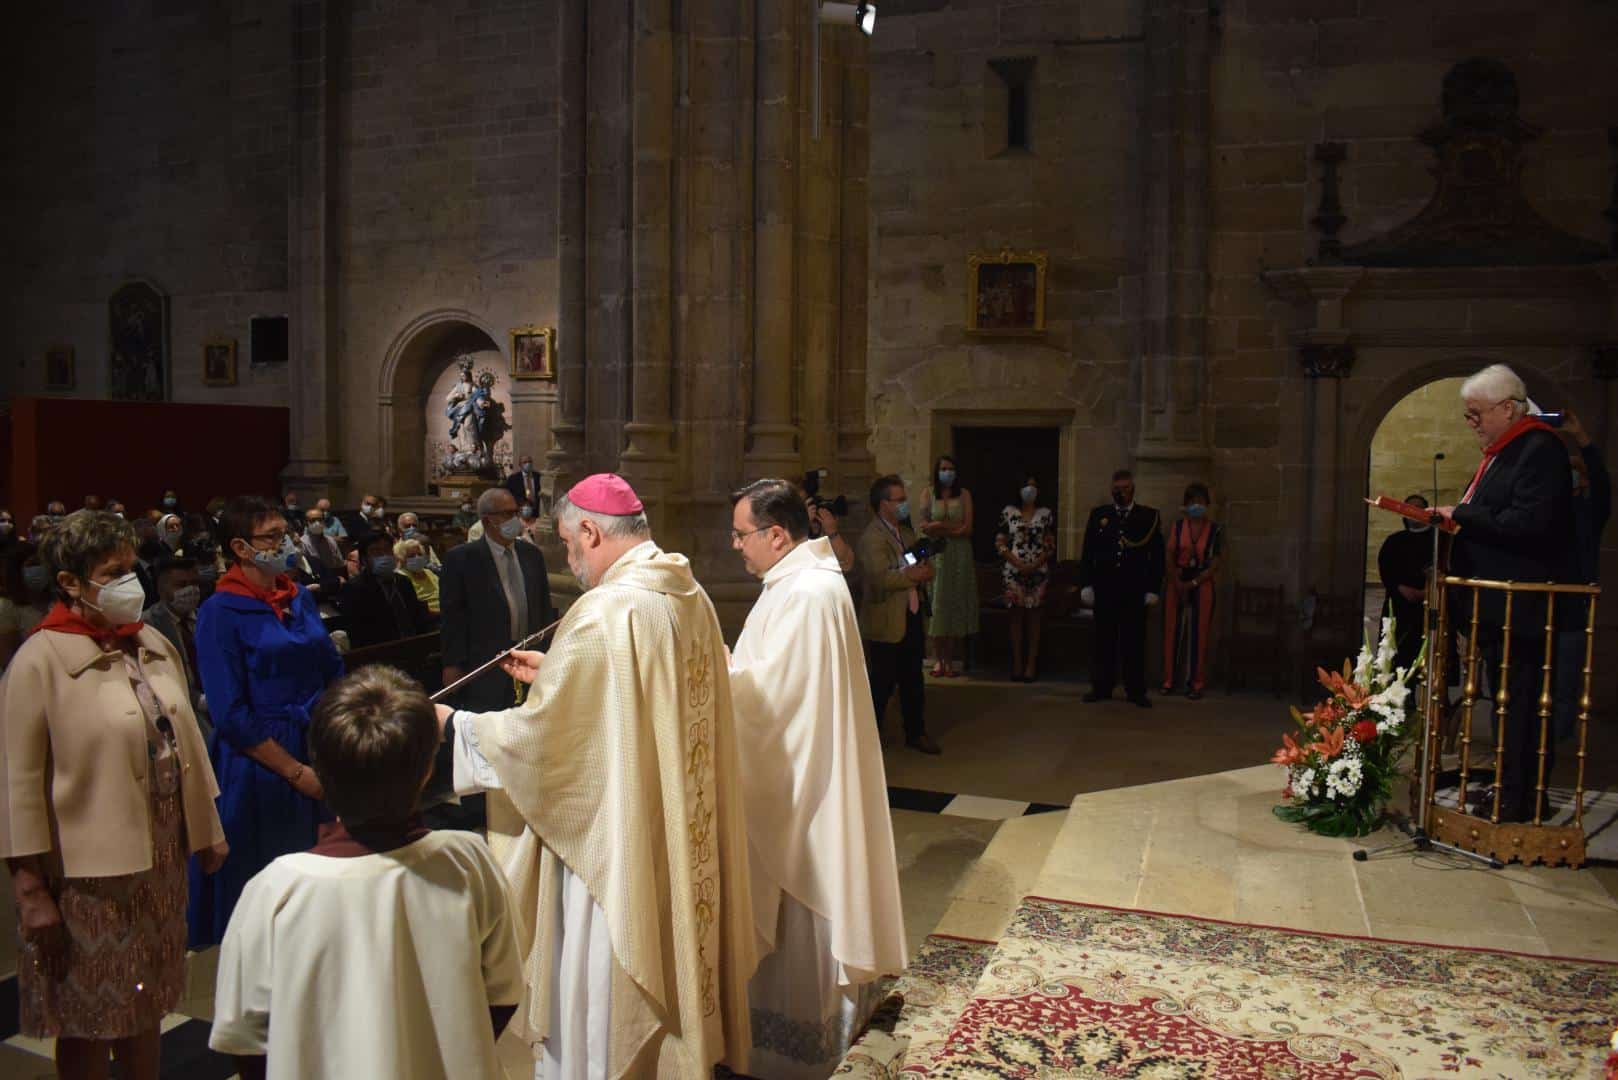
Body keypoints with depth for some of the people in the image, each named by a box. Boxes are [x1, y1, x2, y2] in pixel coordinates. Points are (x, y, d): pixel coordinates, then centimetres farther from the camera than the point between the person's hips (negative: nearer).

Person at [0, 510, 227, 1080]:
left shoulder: (154, 645, 5)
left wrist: (209, 830, 13)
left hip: (162, 858, 6)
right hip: (89, 871, -5)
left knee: (146, 1008, 20)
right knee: (89, 1023, 11)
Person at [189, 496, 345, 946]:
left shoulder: (302, 598, 8)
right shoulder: (220, 613, -9)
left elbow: (333, 672, 11)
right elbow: (231, 715, -13)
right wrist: (297, 772, -14)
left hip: (319, 757, 5)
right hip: (260, 766, -5)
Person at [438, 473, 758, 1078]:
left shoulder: (606, 611, -24)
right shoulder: (691, 596, 1)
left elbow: (542, 733, -19)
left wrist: (453, 727, -5)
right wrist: (555, 673, 17)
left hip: (618, 835, -8)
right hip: (680, 834, 8)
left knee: (604, 984, 10)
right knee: (669, 948, 24)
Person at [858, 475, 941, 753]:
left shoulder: (907, 533, 14)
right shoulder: (872, 538, -15)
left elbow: (917, 568, 16)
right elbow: (880, 577, -27)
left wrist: (924, 572, -6)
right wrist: (913, 575, -23)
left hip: (911, 618, 8)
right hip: (886, 624, -8)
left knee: (913, 682, 18)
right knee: (881, 685, 1)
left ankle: (916, 733, 31)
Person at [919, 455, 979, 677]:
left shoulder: (964, 494, 6)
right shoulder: (928, 494, 7)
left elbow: (967, 529, -2)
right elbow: (925, 526, -3)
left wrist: (939, 527, -8)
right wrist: (954, 526, -11)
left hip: (959, 554, 0)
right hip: (936, 554, 0)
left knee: (955, 603, 0)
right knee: (937, 603, -3)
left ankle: (950, 660, 4)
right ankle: (938, 659, 0)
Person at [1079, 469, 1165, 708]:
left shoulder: (1149, 517, 4)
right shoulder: (1098, 514, 8)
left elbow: (1157, 556, 2)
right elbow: (1087, 553, 7)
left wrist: (1153, 589, -3)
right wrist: (1086, 585, 1)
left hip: (1134, 590, -1)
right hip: (1104, 588, 1)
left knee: (1134, 641, 3)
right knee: (1104, 639, 6)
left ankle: (1136, 690, 11)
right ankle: (1102, 687, 15)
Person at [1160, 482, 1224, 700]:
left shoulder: (1215, 530, 0)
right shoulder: (1177, 527, 4)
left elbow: (1215, 564, -3)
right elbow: (1168, 557, 0)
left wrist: (1192, 583, -12)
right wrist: (1178, 583, -11)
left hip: (1202, 584, -1)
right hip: (1176, 583, 1)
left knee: (1199, 632, 0)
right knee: (1173, 630, 2)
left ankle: (1196, 683, 5)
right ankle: (1169, 680, 10)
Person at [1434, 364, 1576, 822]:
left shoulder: (1540, 450, -13)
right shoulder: (1501, 452, 17)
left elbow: (1528, 524, -23)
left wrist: (1460, 515, -16)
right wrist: (1455, 519, 6)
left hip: (1522, 606, -10)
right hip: (1495, 602, 10)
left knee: (1520, 702, -4)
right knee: (1509, 699, 15)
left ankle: (1521, 801, 3)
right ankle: (1509, 789, 23)